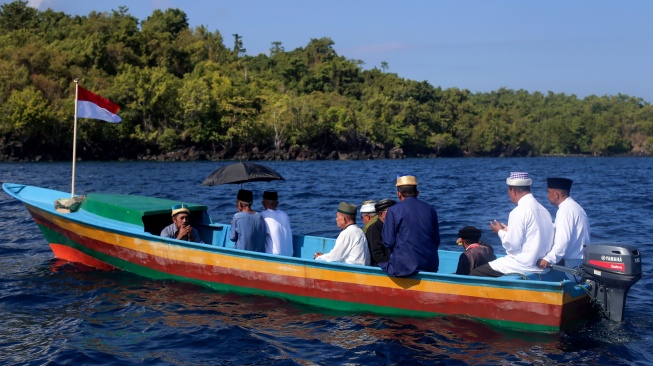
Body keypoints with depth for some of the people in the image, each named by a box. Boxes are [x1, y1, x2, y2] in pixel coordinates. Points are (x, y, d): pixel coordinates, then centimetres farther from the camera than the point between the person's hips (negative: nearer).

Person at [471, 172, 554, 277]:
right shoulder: (543, 209, 9)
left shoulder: (519, 212, -16)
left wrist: (500, 232, 3)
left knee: (475, 273, -4)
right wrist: (508, 230, 16)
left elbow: (512, 245, -16)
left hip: (523, 267, -9)